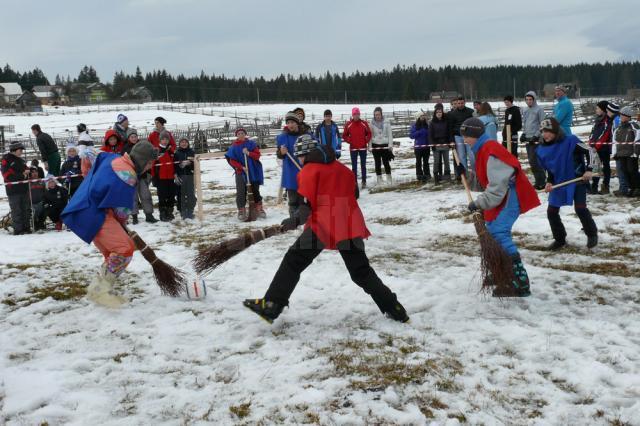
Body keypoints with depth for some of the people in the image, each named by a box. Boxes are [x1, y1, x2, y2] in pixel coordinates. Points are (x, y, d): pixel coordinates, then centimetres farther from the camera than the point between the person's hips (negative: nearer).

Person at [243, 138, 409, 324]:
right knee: (361, 270, 15)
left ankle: (272, 305, -2)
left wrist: (295, 220, 2)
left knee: (293, 262, 3)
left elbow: (308, 204, -7)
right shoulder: (342, 168, 19)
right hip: (350, 225, 6)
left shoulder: (309, 170, 2)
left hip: (323, 224, -5)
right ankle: (393, 308, 13)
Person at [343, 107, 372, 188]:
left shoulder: (364, 123, 0)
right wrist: (349, 141, -9)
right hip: (353, 148, -1)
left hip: (363, 148, 1)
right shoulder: (348, 124, -3)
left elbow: (369, 133, 8)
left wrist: (366, 141, -5)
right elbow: (344, 135, 4)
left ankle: (364, 181, 13)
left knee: (363, 165, 7)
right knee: (354, 166, 4)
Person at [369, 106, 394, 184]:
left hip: (385, 145, -1)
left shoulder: (386, 122, -2)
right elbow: (370, 135, 3)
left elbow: (390, 134, 0)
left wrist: (390, 145, -6)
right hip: (375, 145, 1)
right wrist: (370, 146, -3)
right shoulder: (372, 123, 1)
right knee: (377, 163, 6)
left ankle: (389, 178, 12)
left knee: (386, 162, 0)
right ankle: (379, 179, 14)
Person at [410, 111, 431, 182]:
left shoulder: (427, 125, 6)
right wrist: (420, 132, -17)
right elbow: (411, 135, -7)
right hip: (418, 146, -3)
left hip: (426, 146, 3)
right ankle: (419, 176, 10)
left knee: (426, 161, 9)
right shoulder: (414, 125, -2)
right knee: (418, 161, 4)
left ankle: (426, 175, 16)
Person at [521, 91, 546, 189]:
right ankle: (539, 181, 17)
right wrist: (524, 134, 9)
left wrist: (536, 136, -15)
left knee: (534, 161, -13)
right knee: (532, 161, 9)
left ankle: (541, 182, -6)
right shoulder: (525, 111, 14)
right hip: (528, 139, 8)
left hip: (536, 139, -8)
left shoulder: (539, 109, -6)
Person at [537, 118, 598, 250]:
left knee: (580, 209, -8)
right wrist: (549, 182, -5)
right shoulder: (543, 149, -1)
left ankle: (592, 234, 17)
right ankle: (560, 239, 19)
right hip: (558, 184, 5)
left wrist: (588, 170, -18)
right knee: (551, 211, 2)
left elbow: (587, 151, -11)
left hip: (577, 180, -5)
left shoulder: (570, 141, -17)